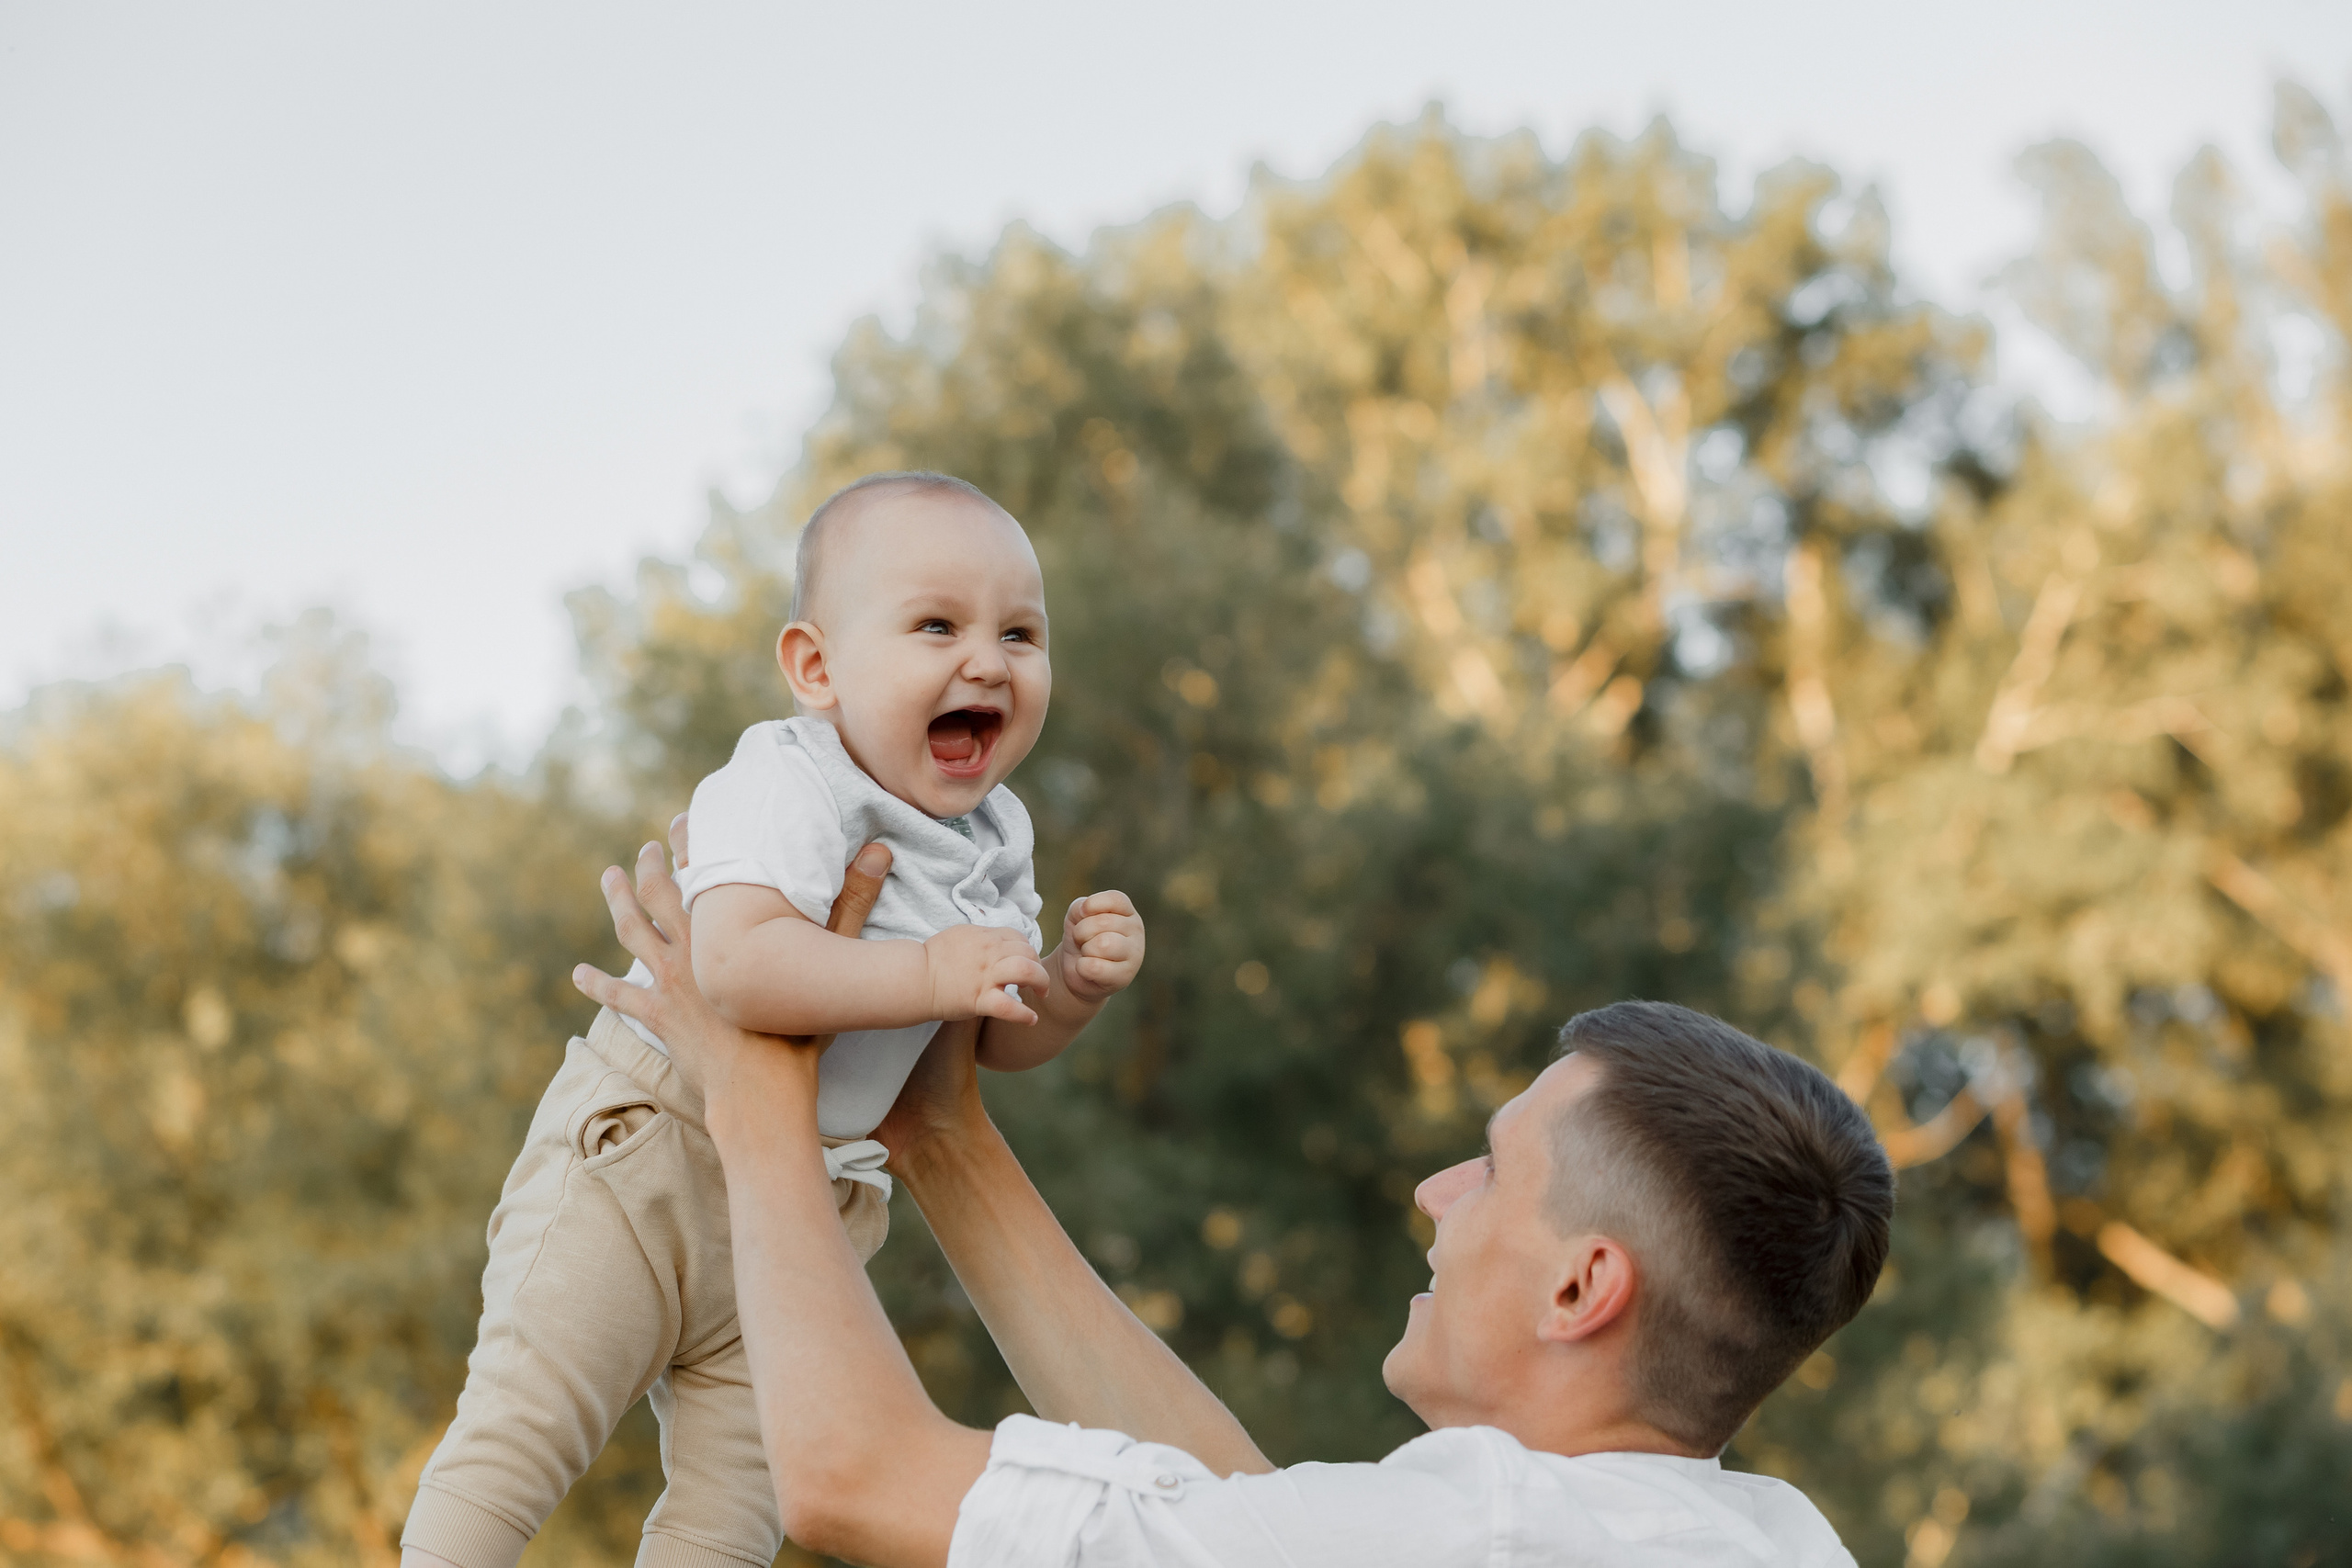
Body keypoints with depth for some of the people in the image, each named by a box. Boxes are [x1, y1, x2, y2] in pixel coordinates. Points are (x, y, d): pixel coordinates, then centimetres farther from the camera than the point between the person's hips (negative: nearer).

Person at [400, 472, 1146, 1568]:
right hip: (648, 1149, -7)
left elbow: (1002, 1039, 13)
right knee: (524, 1428, -7)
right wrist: (927, 975, -37)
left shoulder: (993, 836, 4)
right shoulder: (788, 787, -22)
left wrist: (1075, 985, -8)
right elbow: (737, 965, -39)